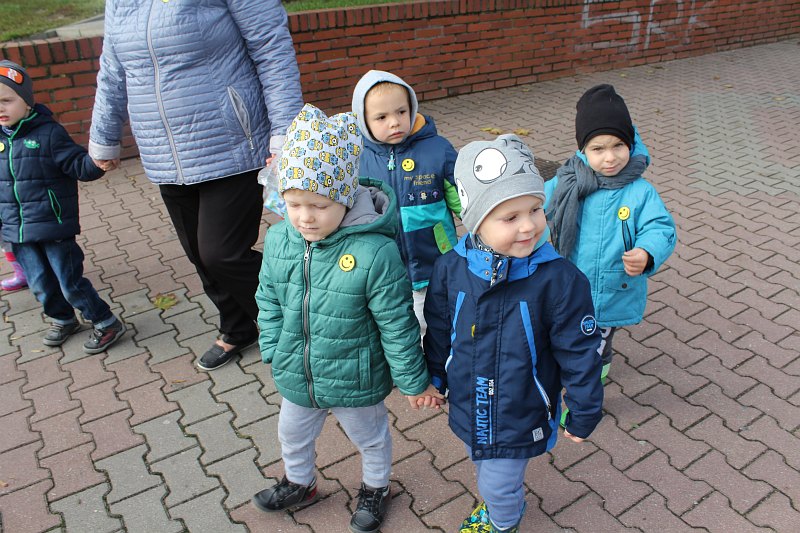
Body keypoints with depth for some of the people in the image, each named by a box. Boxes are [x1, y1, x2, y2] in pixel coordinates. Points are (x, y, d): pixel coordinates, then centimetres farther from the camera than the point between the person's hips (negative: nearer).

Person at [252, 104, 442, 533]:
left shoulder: (375, 252, -31)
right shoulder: (278, 240, -14)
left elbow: (396, 324, -22)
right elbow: (269, 303, 2)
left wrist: (413, 381, -12)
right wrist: (274, 353, 3)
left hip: (355, 380, -5)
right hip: (296, 376, 5)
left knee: (370, 437, 25)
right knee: (293, 435, 30)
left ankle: (375, 487, 55)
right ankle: (299, 484, 61)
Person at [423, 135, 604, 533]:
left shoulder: (559, 279, -26)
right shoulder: (450, 267, -17)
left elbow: (579, 352, -14)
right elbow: (438, 332, 1)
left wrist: (583, 413, -5)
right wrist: (435, 379, 12)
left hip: (520, 417, -3)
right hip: (467, 408, 4)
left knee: (499, 488, 15)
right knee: (484, 472, 29)